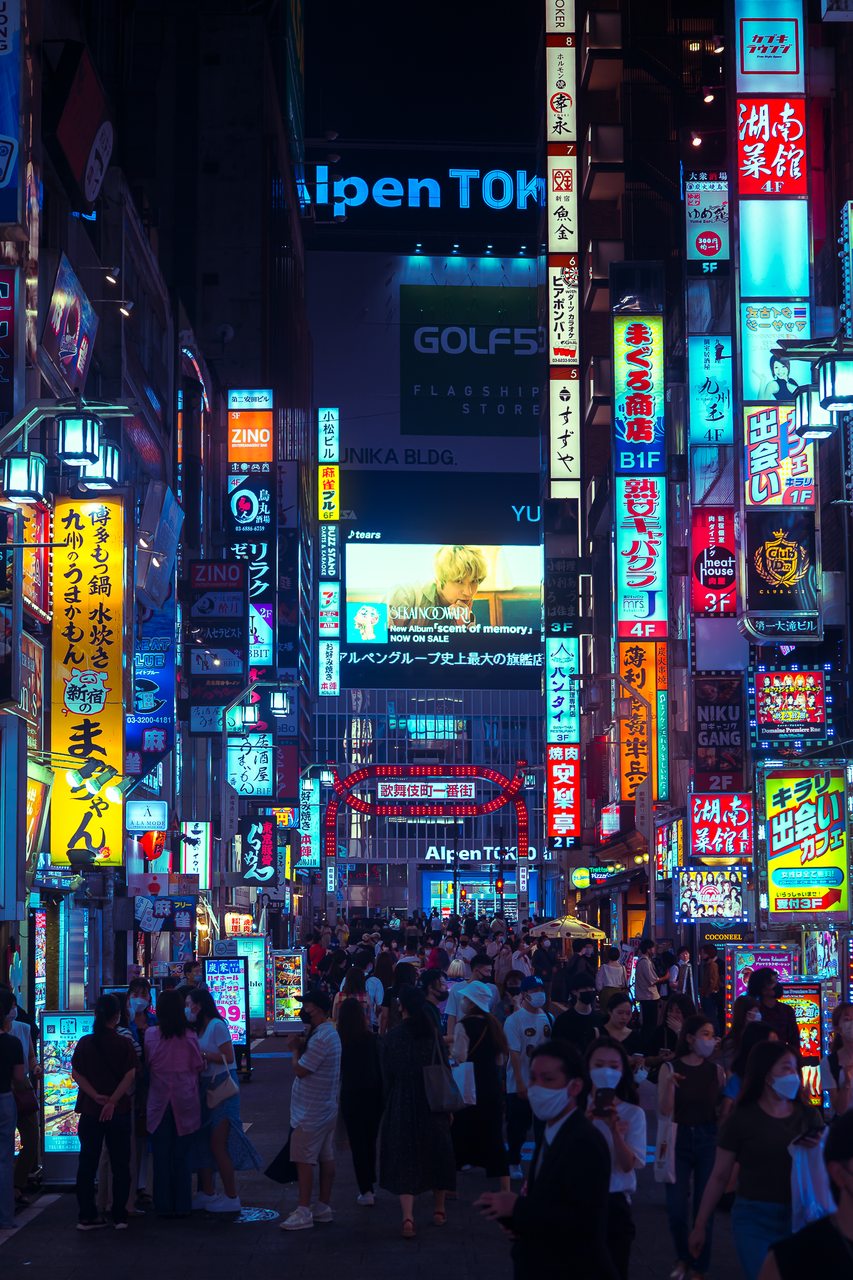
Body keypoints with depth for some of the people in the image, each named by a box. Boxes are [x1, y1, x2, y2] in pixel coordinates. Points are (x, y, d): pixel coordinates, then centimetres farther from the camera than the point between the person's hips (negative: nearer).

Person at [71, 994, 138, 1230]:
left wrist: (95, 1096, -11)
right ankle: (120, 1217, 6)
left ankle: (86, 1216, 8)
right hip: (119, 1111, -2)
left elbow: (76, 1073, -5)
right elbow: (130, 1075, -13)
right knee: (120, 1164, 7)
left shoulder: (85, 1043, 0)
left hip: (90, 1111, 2)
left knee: (87, 1164, 8)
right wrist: (112, 1101, -16)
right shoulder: (124, 1044, -6)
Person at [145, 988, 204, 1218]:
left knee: (161, 1155, 7)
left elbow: (146, 1063, 2)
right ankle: (182, 1206, 9)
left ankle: (164, 1205, 9)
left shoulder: (150, 1035, -7)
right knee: (182, 1155, 7)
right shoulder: (189, 1038, -8)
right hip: (185, 1102, 0)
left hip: (159, 1102, 0)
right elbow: (199, 1066, -1)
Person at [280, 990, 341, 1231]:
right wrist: (301, 1046, -2)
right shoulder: (329, 1032, 12)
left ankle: (303, 1212, -4)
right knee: (326, 1157, 11)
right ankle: (323, 1207, 16)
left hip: (310, 1111, -10)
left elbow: (300, 1070, -20)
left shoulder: (320, 1038, -22)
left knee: (304, 1160, -6)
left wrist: (296, 1048, -4)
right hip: (326, 1108, 10)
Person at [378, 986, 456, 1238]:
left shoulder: (393, 1036, -9)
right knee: (435, 1153, 18)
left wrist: (389, 1102, 11)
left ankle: (408, 1216, -16)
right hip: (433, 1103, 2)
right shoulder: (433, 1033, -5)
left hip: (401, 1104, -2)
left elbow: (387, 1075, -2)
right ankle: (439, 1210, 30)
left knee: (404, 1160, 0)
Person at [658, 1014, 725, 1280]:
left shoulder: (715, 1070, 1)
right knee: (676, 1206, -1)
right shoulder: (670, 1069, -6)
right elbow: (664, 1112, -11)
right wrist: (670, 1085, -25)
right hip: (679, 1140, -1)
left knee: (704, 1204, 3)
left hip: (708, 1140, 1)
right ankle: (682, 1258, 26)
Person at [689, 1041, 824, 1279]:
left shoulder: (809, 1116, 4)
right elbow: (719, 1177, -1)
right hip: (755, 1218, -3)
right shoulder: (742, 1119, -5)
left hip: (799, 1216, 3)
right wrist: (700, 1226, 1)